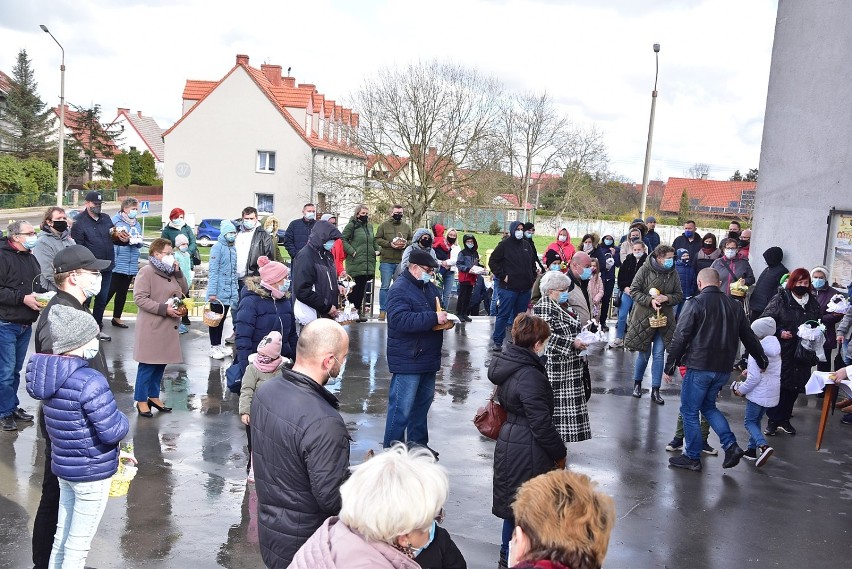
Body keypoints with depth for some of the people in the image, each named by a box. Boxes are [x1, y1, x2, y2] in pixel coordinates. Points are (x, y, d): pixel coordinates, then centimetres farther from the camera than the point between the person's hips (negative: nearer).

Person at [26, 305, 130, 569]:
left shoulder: (51, 375, 0)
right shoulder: (89, 382, -27)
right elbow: (113, 431, -27)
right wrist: (123, 420, -4)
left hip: (63, 467, 8)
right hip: (92, 473, -8)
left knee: (62, 537, 24)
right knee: (77, 547, 8)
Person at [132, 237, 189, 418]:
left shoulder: (171, 271, 15)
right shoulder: (146, 271, -10)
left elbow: (184, 291, 12)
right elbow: (139, 298, -17)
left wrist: (178, 272, 0)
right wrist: (164, 308, -21)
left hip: (168, 326, 8)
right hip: (152, 327, -7)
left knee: (161, 362, 13)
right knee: (148, 364, -1)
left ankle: (154, 396, 25)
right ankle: (141, 400, 9)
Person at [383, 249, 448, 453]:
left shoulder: (429, 287, 13)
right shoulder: (400, 290, -15)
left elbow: (438, 309, 29)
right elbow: (401, 320, -29)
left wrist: (445, 319, 5)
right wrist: (433, 318, -28)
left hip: (428, 359, 9)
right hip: (408, 361, -9)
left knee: (422, 405, 19)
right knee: (401, 409, -4)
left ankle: (419, 444, 32)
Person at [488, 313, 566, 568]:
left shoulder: (508, 365, 3)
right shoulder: (530, 376, -25)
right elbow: (542, 424, -21)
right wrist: (559, 454, -7)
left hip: (509, 441, 9)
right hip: (527, 452, -9)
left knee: (513, 502, 22)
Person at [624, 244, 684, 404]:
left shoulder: (673, 273, 1)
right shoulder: (645, 269, -9)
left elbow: (679, 295, 5)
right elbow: (634, 290, -7)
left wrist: (666, 298, -15)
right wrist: (650, 300, -20)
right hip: (644, 317, -2)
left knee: (659, 354, 1)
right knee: (644, 353, 7)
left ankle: (655, 390, 11)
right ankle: (637, 383, 31)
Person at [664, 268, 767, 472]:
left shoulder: (695, 303, -10)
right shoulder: (734, 306, 8)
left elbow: (680, 338, -12)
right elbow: (749, 337, 16)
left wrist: (670, 366, -4)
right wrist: (762, 361, 31)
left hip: (699, 367, -6)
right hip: (723, 370, 6)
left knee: (690, 411, 6)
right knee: (708, 406, 23)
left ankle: (692, 457, 12)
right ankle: (731, 445, 9)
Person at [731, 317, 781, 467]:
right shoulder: (776, 349, 5)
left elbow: (754, 378, -22)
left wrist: (741, 390, -10)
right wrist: (750, 370, 11)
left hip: (758, 392, -8)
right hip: (773, 392, 8)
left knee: (750, 422, 3)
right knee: (757, 420, 20)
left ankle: (763, 446, -17)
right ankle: (752, 449, 25)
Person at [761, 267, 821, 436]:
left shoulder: (813, 303, 11)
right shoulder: (780, 300, -4)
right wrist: (780, 333, -16)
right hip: (782, 352, -4)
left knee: (795, 387, 9)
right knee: (778, 386, -2)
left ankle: (784, 419, 23)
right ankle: (772, 421, 9)